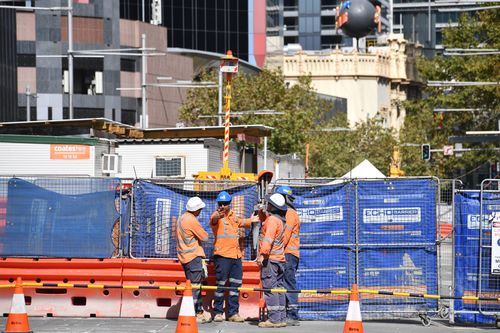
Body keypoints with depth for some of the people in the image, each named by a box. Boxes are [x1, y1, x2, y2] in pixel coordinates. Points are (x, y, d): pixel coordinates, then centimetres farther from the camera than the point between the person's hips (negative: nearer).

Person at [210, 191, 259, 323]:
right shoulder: (217, 216, -8)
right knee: (220, 284, -4)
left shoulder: (233, 216, 16)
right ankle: (218, 312, 2)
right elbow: (214, 220, -34)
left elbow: (241, 222, 40)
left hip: (236, 255, 7)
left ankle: (233, 313, 17)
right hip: (222, 255, -7)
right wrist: (218, 215, -55)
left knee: (236, 285, 10)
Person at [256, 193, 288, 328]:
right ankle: (281, 318, 11)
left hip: (270, 258, -10)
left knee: (270, 289, -9)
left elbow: (268, 238, -22)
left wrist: (262, 254, -24)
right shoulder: (282, 220, 17)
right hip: (280, 258, 10)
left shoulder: (272, 219, -13)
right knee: (279, 288, 11)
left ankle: (274, 319, -13)